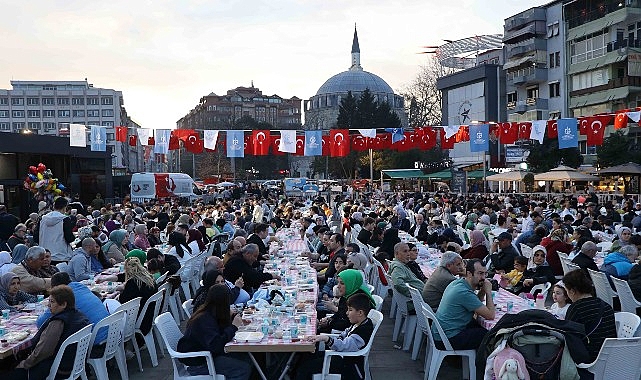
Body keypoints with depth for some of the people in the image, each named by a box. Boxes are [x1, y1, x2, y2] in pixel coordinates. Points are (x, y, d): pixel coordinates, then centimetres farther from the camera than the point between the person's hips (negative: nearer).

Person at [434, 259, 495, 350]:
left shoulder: (457, 282, 5)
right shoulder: (464, 293, -23)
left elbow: (476, 303, 20)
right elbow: (490, 315, -18)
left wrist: (483, 291, 1)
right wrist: (488, 292, -8)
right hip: (448, 338, -10)